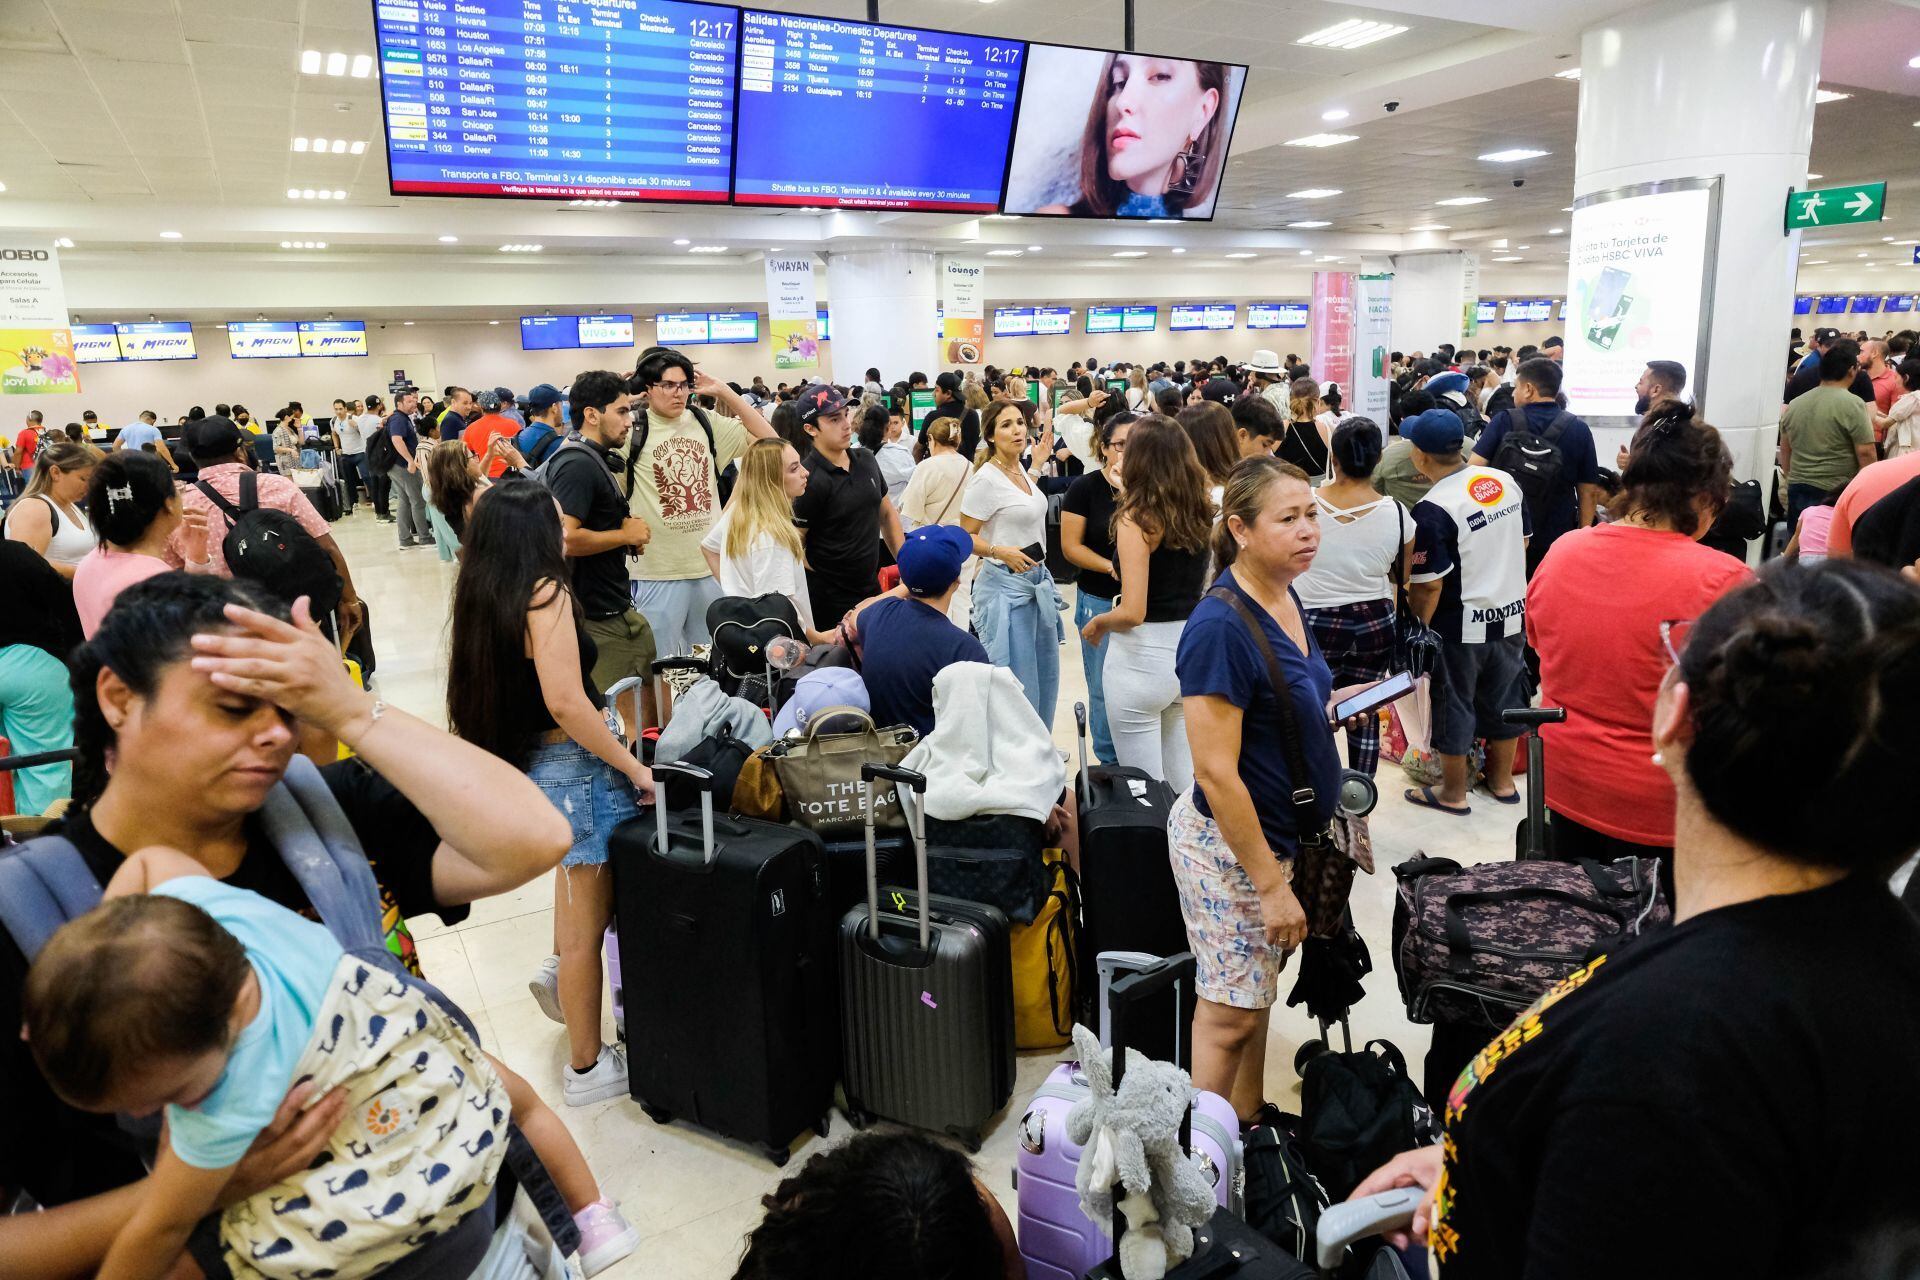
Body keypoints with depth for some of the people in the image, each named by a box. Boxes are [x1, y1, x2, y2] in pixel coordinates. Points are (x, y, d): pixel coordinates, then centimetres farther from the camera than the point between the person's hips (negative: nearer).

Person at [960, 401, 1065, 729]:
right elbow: (965, 536, -16)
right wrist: (1000, 551, -28)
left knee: (1045, 672, 16)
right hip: (1006, 586, -9)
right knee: (1017, 680, -4)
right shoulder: (986, 479, -17)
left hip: (1036, 580, 9)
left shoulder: (1020, 468, 8)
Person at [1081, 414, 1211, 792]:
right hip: (1191, 652, 7)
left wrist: (1097, 624, -1)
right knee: (1184, 784, 17)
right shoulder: (1201, 512, 2)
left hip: (1142, 659, -6)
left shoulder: (1136, 519, -15)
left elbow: (1132, 612, -22)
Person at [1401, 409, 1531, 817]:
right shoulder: (1505, 482, -1)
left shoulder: (1432, 510, -23)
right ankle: (1502, 780, 37)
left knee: (1453, 704, 10)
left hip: (1460, 625, -7)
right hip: (1512, 612, 7)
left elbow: (1429, 586, -21)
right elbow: (1523, 542, 11)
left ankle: (1453, 793, 24)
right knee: (1503, 697, 20)